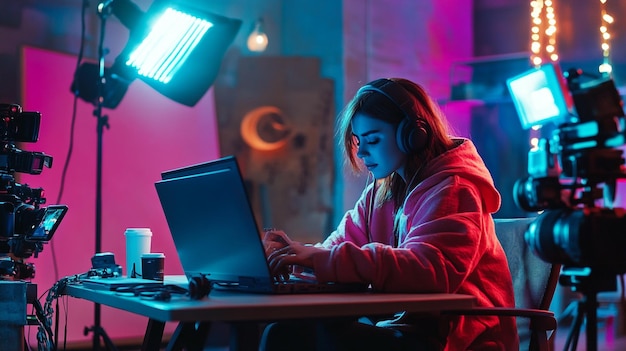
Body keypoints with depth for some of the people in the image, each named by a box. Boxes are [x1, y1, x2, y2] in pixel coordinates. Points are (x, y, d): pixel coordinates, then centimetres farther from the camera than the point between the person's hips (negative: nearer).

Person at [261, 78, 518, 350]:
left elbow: (430, 270, -28)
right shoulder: (381, 191, 15)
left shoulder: (452, 190, -13)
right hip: (400, 325, 8)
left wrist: (324, 260, -33)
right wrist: (305, 255, -13)